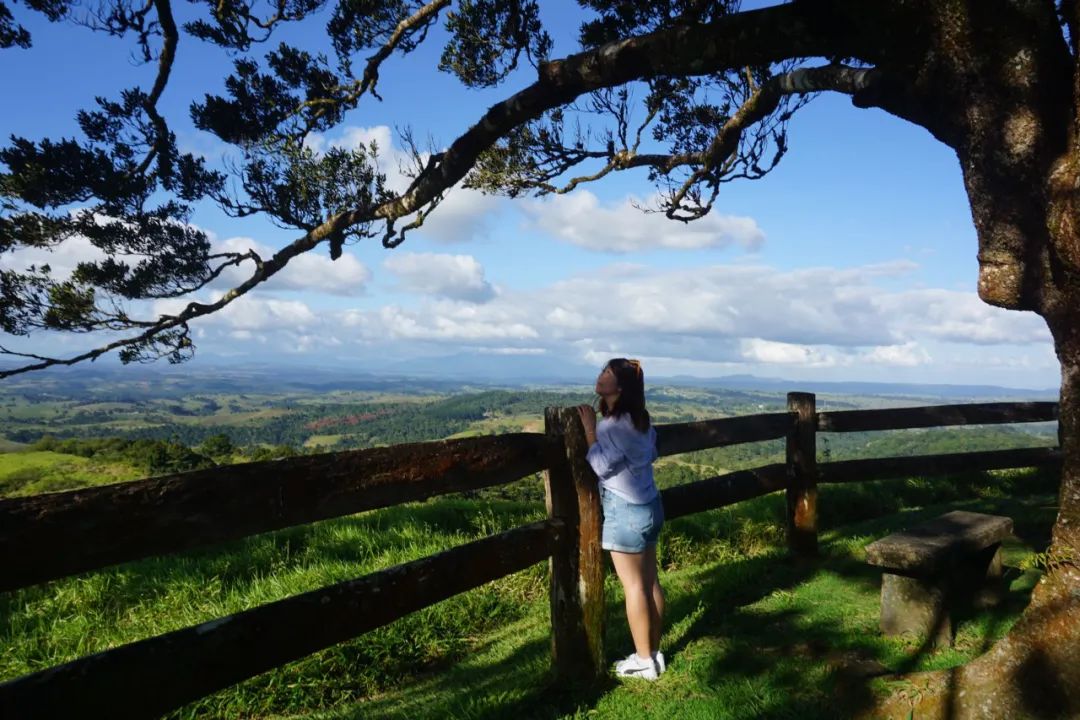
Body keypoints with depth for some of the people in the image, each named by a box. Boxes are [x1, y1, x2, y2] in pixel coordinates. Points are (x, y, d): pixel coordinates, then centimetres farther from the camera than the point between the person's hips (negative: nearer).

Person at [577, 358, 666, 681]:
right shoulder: (639, 419, 10)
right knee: (650, 582, 13)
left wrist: (590, 428, -17)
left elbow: (601, 466, -21)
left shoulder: (613, 424, -19)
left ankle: (644, 661, 11)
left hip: (625, 510, -9)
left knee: (633, 586, 1)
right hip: (648, 505, 9)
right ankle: (654, 653, 23)